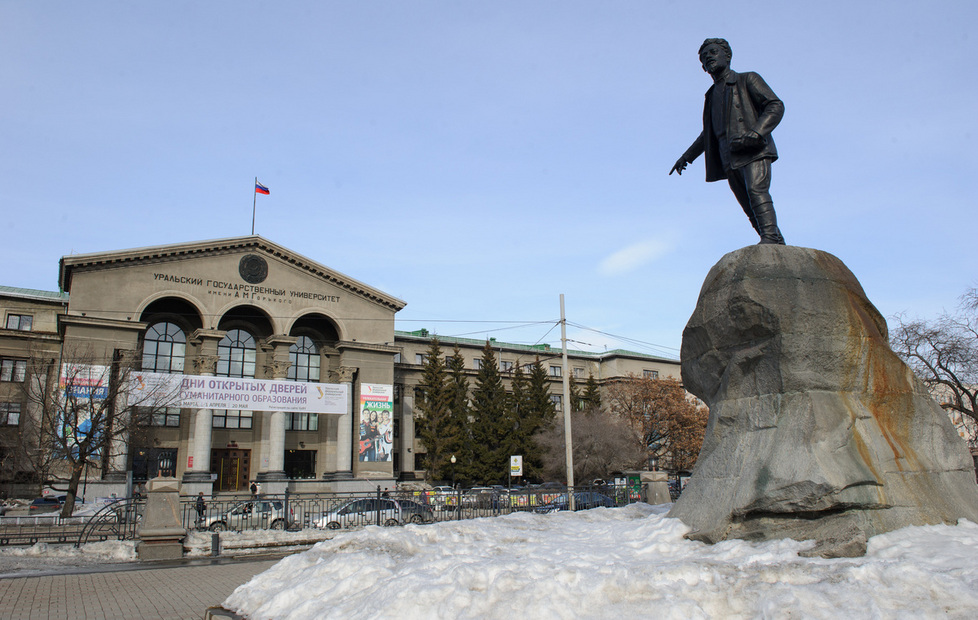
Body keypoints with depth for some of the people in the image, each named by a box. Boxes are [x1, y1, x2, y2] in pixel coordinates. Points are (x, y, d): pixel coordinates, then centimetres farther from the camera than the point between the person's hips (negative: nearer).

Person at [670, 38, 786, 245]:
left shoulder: (748, 80, 10)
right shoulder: (712, 95, 26)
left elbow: (776, 106, -2)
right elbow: (708, 133, 37)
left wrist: (756, 132, -19)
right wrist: (688, 156, 29)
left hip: (754, 151, -5)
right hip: (730, 158, 5)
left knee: (756, 191, -27)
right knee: (752, 210, -2)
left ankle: (770, 238, -37)